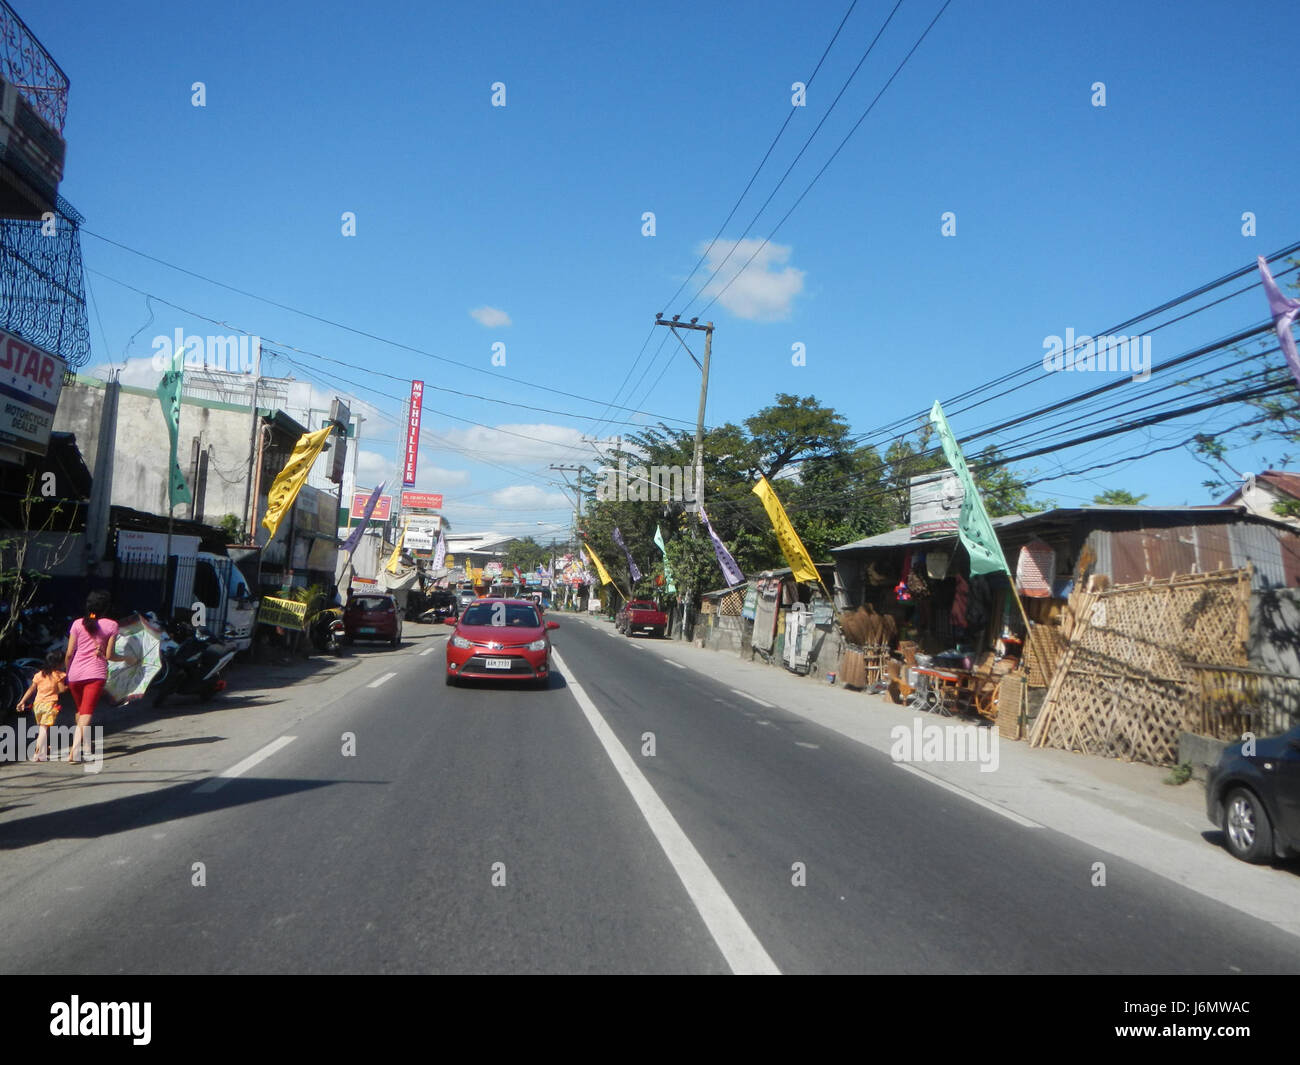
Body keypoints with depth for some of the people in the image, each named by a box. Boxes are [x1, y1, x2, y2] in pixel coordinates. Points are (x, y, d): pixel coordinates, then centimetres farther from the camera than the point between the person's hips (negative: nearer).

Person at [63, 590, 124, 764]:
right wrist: (125, 658, 14)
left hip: (75, 673, 4)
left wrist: (67, 671, 18)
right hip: (96, 673, -3)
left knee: (80, 711, 21)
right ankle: (75, 750, -24)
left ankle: (77, 745, 35)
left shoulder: (78, 624, 5)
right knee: (87, 712, -8)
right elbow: (109, 656, -4)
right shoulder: (111, 625, -2)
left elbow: (69, 653, 3)